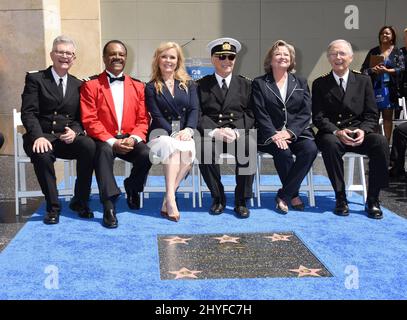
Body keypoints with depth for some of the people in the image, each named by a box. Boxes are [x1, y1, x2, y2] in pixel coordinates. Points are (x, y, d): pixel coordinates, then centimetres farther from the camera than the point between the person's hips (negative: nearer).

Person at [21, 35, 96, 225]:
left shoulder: (78, 85, 16)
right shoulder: (35, 79, 5)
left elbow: (81, 117, 11)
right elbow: (28, 113, -5)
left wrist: (75, 131, -13)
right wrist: (38, 136, -24)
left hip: (68, 137, 3)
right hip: (43, 136, -2)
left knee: (89, 146, -29)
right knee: (42, 154, -37)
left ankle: (79, 202, -14)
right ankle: (52, 207, -19)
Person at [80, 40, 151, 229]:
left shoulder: (138, 87, 15)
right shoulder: (91, 86, 4)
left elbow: (143, 119, 9)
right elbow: (90, 121, -5)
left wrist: (134, 138, -13)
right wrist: (112, 142, -18)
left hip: (130, 140, 3)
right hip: (104, 140, -2)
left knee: (146, 154, -27)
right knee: (103, 151, -36)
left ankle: (132, 187, 6)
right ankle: (109, 206, -35)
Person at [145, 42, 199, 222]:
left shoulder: (188, 84, 17)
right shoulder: (151, 87, 10)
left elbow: (194, 110, 4)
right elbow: (157, 116, -1)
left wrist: (188, 130, -16)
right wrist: (174, 133, -16)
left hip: (184, 132, 2)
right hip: (162, 132, -1)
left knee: (188, 149, -34)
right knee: (172, 146, -36)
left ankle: (168, 200, -32)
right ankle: (171, 199, -44)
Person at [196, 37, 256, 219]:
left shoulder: (245, 85, 15)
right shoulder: (202, 85, 12)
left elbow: (250, 115, 6)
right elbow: (199, 116, 2)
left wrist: (236, 131, -13)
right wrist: (215, 131, -17)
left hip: (239, 134, 1)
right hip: (211, 134, 0)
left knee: (249, 147, -33)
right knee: (204, 148, -34)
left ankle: (241, 201, -18)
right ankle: (218, 197, -13)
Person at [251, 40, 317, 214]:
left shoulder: (301, 83, 17)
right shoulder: (259, 83, 10)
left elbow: (305, 113, 4)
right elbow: (260, 114, -2)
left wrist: (289, 132, -13)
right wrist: (273, 135, -19)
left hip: (296, 133, 2)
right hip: (270, 135, -2)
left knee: (310, 149, -28)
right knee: (282, 152, -33)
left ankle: (283, 196, -18)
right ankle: (293, 195, -11)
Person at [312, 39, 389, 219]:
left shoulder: (363, 81, 11)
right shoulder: (320, 84, 7)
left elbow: (372, 115, 6)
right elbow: (318, 117, -2)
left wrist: (363, 130, -16)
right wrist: (336, 132, -20)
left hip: (359, 134, 2)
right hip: (332, 135, -1)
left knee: (380, 142, -29)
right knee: (330, 143, -36)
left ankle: (372, 200, -20)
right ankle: (340, 198, -24)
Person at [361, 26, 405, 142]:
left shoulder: (397, 52, 7)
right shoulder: (373, 51, 11)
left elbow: (401, 69, -3)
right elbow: (363, 69, 9)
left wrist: (386, 70, -16)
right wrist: (373, 70, -12)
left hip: (389, 88, -1)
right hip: (374, 87, 1)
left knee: (387, 116, 3)